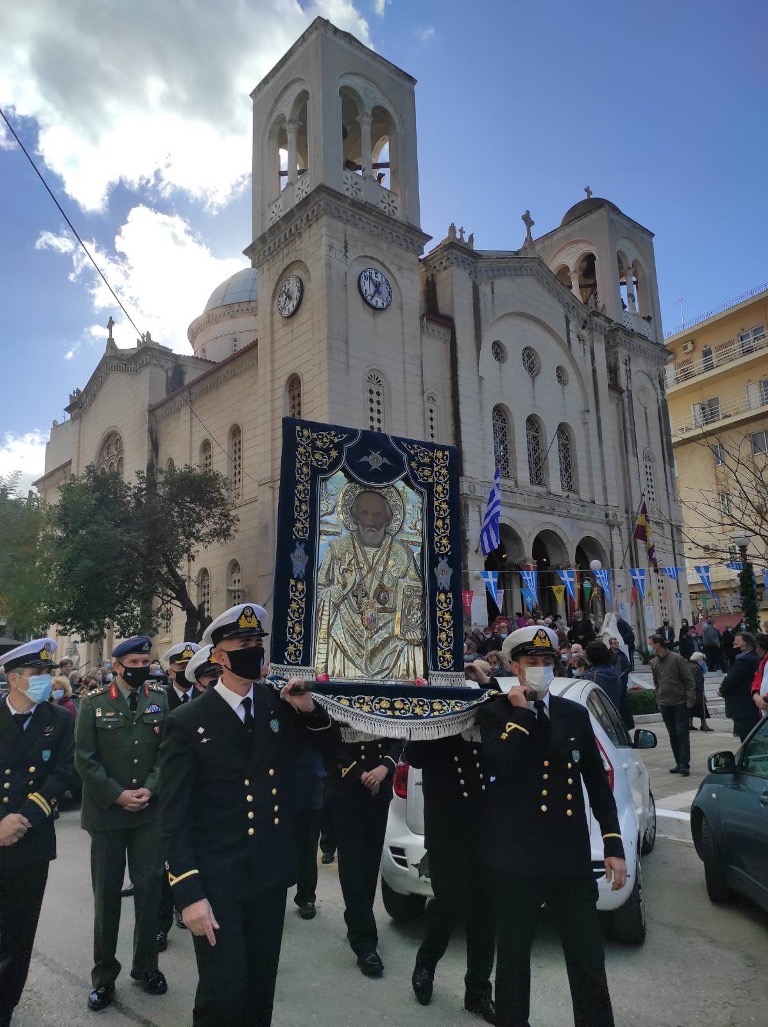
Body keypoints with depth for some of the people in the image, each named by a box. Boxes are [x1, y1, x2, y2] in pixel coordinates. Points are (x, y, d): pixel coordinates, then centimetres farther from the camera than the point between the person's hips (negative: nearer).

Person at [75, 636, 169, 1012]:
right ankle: (104, 974, 25)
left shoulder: (159, 697, 1)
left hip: (150, 810, 2)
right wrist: (117, 795, -12)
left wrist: (150, 788, -12)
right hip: (107, 811, -1)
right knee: (107, 892, 9)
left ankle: (146, 965, 26)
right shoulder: (93, 702, -4)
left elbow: (167, 749, 1)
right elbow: (85, 759, -6)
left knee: (149, 887, 8)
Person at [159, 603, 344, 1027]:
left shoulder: (280, 704, -1)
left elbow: (330, 743, 10)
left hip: (270, 874, 4)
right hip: (216, 881, -4)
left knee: (260, 989, 19)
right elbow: (174, 818, -11)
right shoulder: (187, 722, -12)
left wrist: (311, 711, -11)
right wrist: (189, 893, -17)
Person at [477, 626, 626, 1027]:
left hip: (571, 856, 3)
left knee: (588, 959, 7)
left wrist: (613, 845, 6)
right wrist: (521, 712, -14)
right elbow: (502, 767, -20)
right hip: (516, 857, -3)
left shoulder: (575, 714, 8)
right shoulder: (494, 712, -3)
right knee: (513, 953, 11)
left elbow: (598, 783, 10)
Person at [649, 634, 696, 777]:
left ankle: (684, 765, -3)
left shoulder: (676, 658, -9)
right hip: (664, 704, 5)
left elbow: (689, 680, -8)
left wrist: (690, 699, -12)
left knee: (682, 734, -5)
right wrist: (659, 698, 11)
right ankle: (679, 763, 18)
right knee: (672, 735, 10)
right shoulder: (654, 662, 7)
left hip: (680, 702, -5)